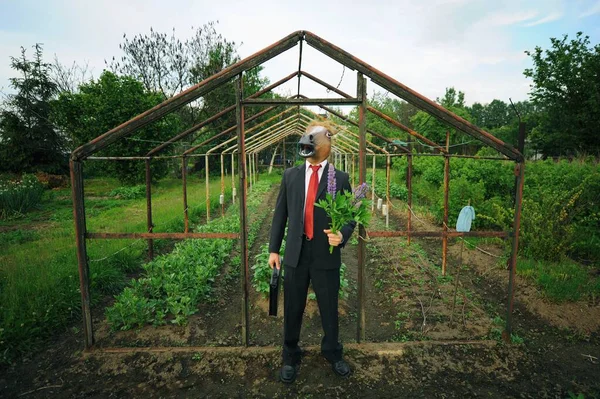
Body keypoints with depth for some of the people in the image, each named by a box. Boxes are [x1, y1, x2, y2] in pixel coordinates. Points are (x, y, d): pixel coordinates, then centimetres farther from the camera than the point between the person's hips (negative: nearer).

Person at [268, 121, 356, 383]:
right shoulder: (290, 175, 5)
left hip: (326, 255, -1)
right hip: (295, 254, 2)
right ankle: (290, 358, 36)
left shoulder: (340, 179, 0)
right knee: (292, 311, 13)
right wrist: (273, 249, 4)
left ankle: (333, 354, 41)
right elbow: (280, 214, 6)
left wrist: (342, 235, -19)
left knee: (330, 310, 15)